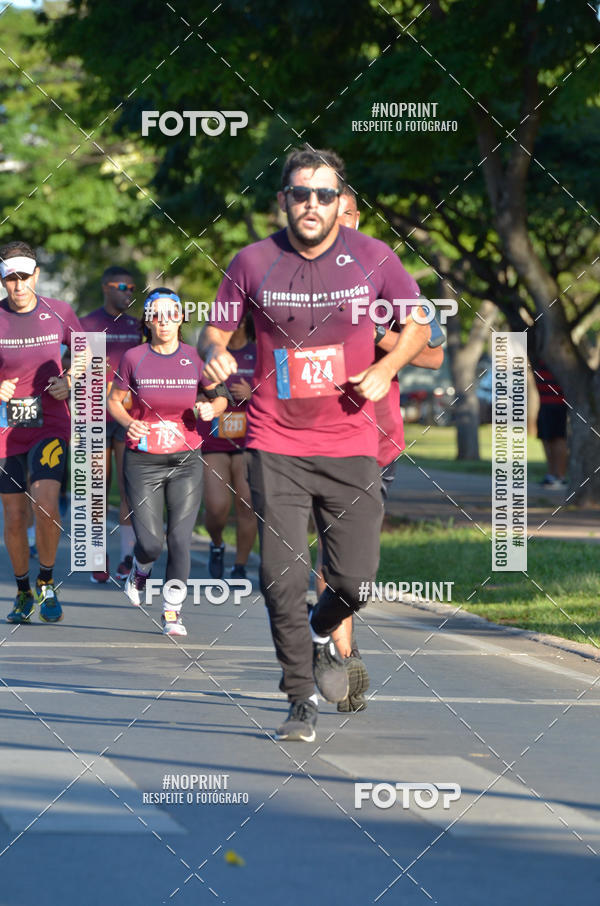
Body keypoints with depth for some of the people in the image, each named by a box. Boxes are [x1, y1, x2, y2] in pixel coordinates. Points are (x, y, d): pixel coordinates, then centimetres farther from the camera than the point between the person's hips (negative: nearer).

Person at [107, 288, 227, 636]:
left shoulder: (195, 358, -1)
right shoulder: (134, 358, -4)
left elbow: (220, 398, 10)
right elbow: (114, 401, 7)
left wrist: (212, 408, -13)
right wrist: (128, 422, -13)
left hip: (186, 462, 1)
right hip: (143, 461, -1)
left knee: (180, 539, -5)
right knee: (150, 543, -7)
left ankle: (173, 611, 9)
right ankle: (140, 571, 30)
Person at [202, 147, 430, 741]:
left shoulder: (371, 257, -2)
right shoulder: (252, 263, -2)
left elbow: (419, 320, 12)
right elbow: (217, 329, 9)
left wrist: (385, 369, -5)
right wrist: (215, 353, -14)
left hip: (350, 446, 1)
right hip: (276, 447, 0)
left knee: (354, 579, -3)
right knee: (282, 578, -9)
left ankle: (320, 637, 32)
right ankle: (301, 698, 8)